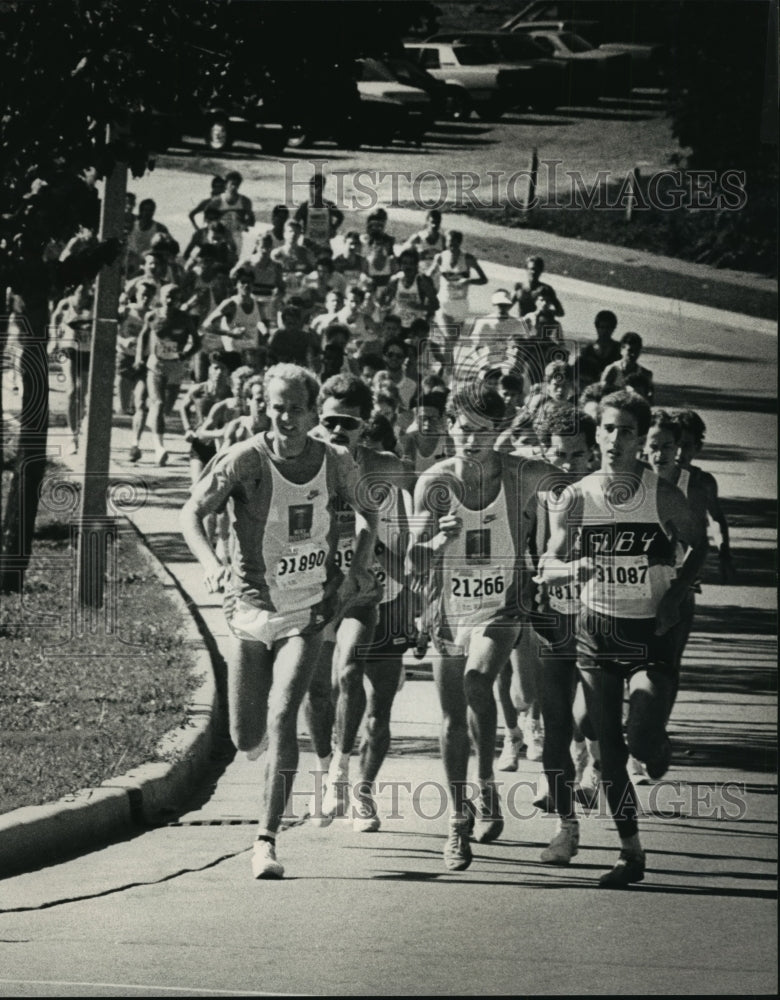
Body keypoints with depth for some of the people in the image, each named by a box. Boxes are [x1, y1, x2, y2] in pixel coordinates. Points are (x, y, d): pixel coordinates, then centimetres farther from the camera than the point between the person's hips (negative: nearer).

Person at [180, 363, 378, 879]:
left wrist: (359, 570, 0)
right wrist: (212, 566, -32)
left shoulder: (336, 462, -4)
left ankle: (267, 841, -15)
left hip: (309, 614, 0)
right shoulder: (245, 461, -13)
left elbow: (366, 513, 15)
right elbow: (193, 513, -14)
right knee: (247, 738, 4)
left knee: (283, 717, -18)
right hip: (252, 610, 0)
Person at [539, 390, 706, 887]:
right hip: (597, 631, 2)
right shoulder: (576, 498, -3)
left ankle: (658, 750, 20)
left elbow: (698, 547, 8)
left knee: (643, 736, -19)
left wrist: (677, 593, -7)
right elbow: (547, 568, -2)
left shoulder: (663, 496, -8)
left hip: (651, 631, -2)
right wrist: (574, 570, -23)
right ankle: (631, 853, 13)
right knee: (609, 748, 2)